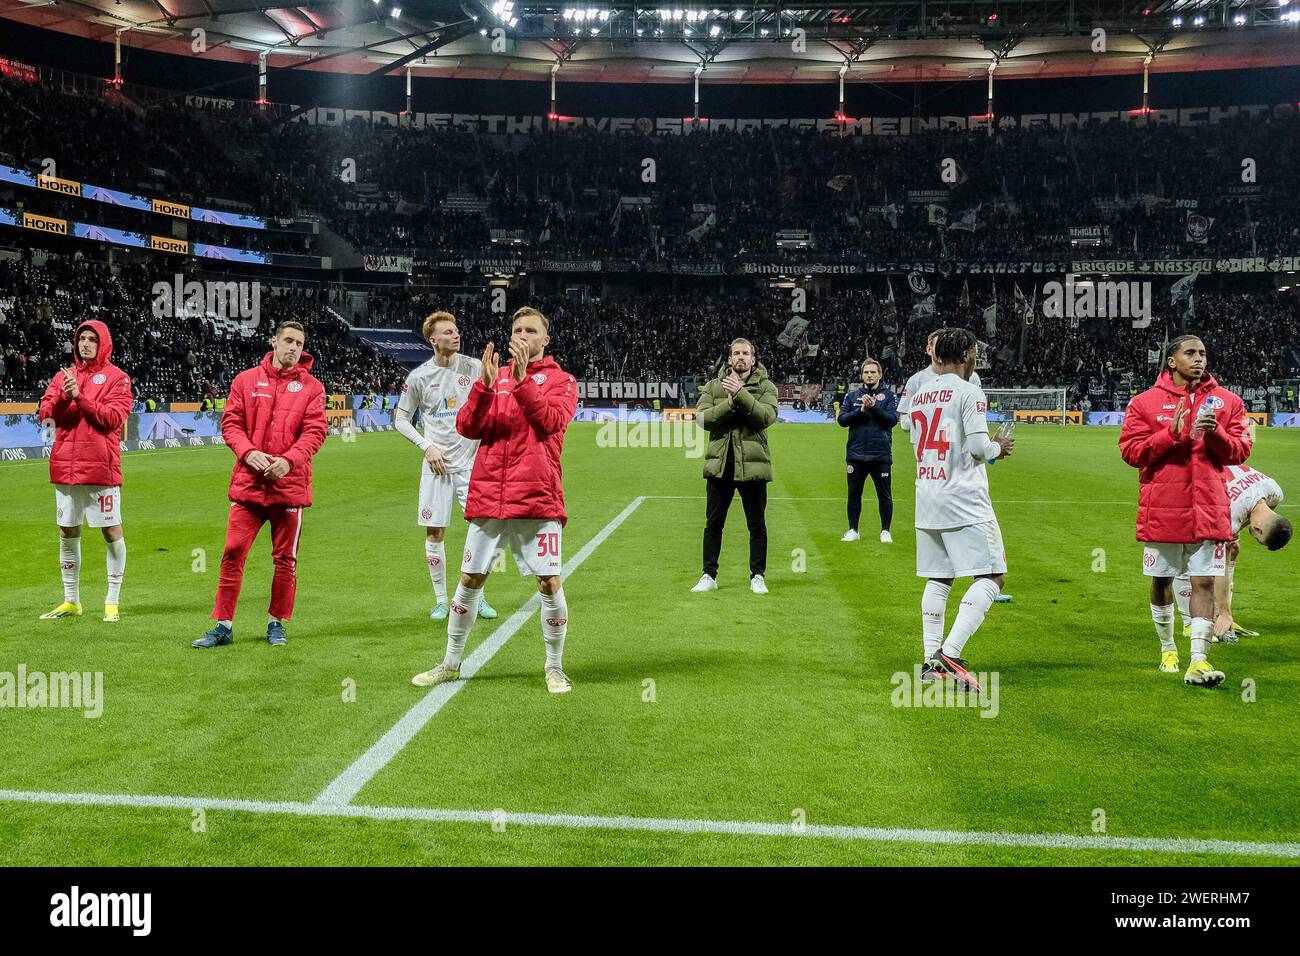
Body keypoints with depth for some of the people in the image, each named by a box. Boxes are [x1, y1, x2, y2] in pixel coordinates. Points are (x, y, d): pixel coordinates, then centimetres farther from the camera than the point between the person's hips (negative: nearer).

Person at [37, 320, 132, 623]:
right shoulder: (63, 376, 14)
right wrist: (63, 396, -13)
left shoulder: (116, 378, 0)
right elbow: (46, 414, 4)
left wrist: (80, 396, -16)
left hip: (101, 467, -5)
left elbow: (112, 417, -12)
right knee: (67, 533, 11)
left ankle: (112, 601, 8)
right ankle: (71, 601, 22)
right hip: (65, 466, 5)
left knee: (111, 531, -2)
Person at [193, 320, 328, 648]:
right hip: (248, 482, 0)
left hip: (290, 483, 0)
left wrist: (289, 460, -18)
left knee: (285, 558, 7)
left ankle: (276, 623, 22)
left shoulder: (311, 387, 4)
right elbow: (230, 423, 4)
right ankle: (223, 626, 8)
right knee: (233, 553, -1)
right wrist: (249, 452, -14)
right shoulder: (246, 380, 8)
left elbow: (315, 430, -4)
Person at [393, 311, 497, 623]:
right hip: (437, 465, 0)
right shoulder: (418, 377, -2)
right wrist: (427, 446, -5)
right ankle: (441, 600, 17)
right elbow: (401, 419, 7)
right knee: (434, 533, 2)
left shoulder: (474, 367, 0)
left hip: (471, 462, 0)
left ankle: (478, 597, 14)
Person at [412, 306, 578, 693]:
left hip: (537, 498, -3)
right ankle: (450, 664, 24)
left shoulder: (561, 379, 4)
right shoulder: (494, 376, 13)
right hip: (487, 497, 3)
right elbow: (467, 427, 1)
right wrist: (486, 384, -12)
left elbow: (551, 421, -14)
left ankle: (554, 668, 15)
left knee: (550, 584, -3)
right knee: (469, 581, 8)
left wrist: (521, 379, -19)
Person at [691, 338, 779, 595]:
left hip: (752, 465, -2)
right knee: (713, 523, 7)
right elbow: (703, 418, -5)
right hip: (720, 465, 2)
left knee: (756, 525, 6)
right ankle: (709, 576, 17)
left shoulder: (765, 387, 3)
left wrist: (740, 394, -20)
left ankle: (757, 576, 17)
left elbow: (767, 416, -14)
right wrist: (730, 403, -16)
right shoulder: (713, 386, 9)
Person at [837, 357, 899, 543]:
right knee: (854, 493, 9)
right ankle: (853, 530, 19)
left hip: (881, 454, -2)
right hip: (856, 454, 2)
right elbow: (842, 419, -1)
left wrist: (874, 407, -18)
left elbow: (893, 419, -9)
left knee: (884, 494, 3)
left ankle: (885, 531, 13)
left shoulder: (889, 396, 3)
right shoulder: (852, 396, 9)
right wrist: (861, 410, -13)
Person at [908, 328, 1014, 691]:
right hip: (963, 500, -8)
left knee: (937, 580, 13)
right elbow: (978, 446, -16)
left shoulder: (918, 395, 13)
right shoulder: (968, 391, -8)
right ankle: (950, 652, -16)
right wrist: (999, 446, 6)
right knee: (990, 577, -4)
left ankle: (931, 660, 13)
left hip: (926, 499, 8)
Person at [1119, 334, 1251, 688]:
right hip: (1162, 509, -1)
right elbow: (1131, 450, -6)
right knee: (1162, 580, 12)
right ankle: (1168, 648, 32)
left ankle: (1198, 661, -3)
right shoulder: (1145, 403, 0)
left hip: (1209, 509, 1)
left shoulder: (1226, 401, 7)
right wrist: (1173, 434, -17)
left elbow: (1240, 450, 5)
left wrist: (1216, 434, -15)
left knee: (1204, 582, -4)